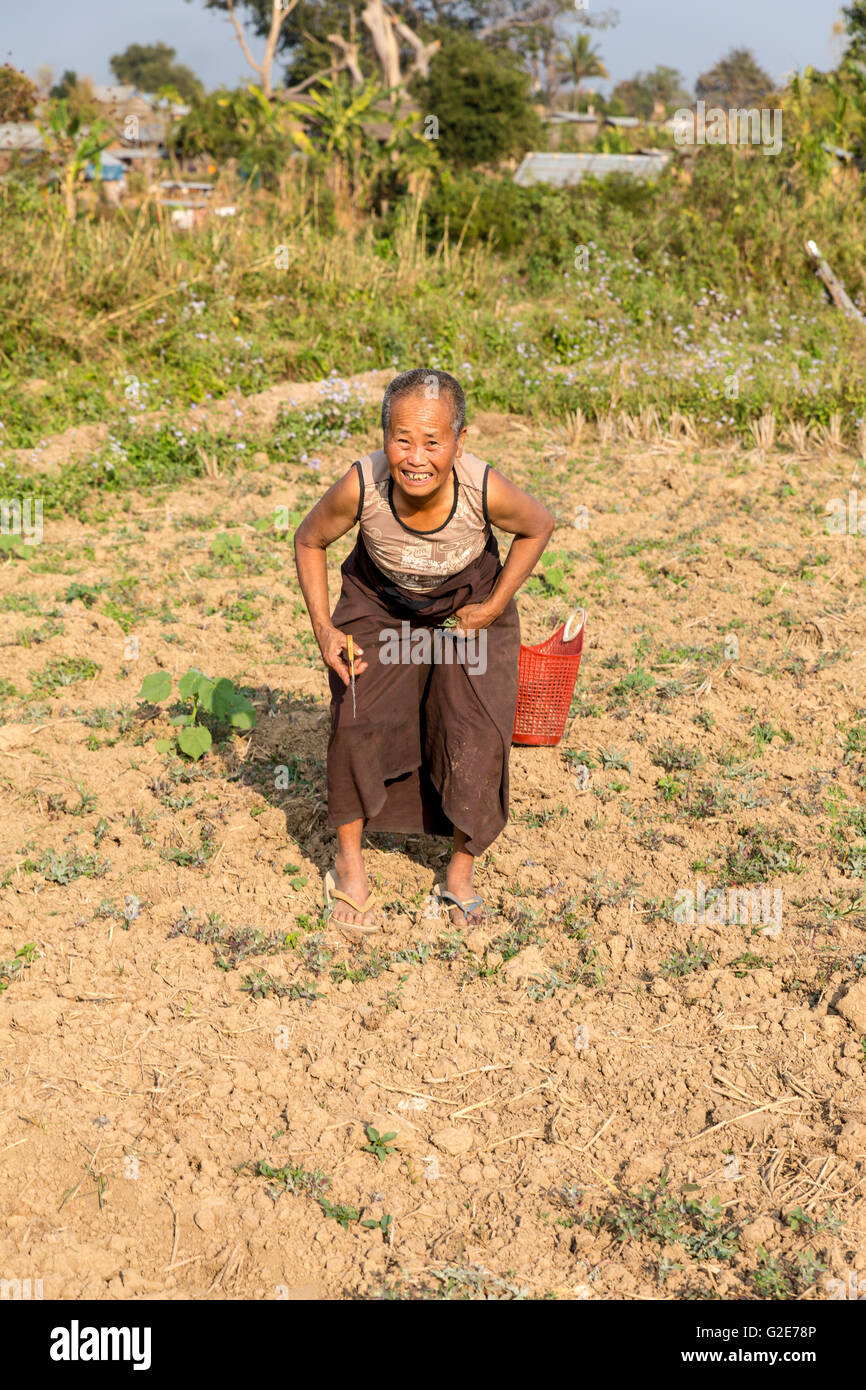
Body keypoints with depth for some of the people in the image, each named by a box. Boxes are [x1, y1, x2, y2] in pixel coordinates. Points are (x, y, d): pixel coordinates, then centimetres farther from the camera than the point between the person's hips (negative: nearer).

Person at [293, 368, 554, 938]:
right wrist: (323, 627, -18)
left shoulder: (486, 491, -36)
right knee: (358, 721, -10)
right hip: (378, 607, 0)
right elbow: (309, 542, -12)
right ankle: (349, 861, 13)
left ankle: (462, 870, 17)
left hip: (468, 607, 0)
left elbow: (539, 526, -11)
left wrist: (495, 607, -12)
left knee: (478, 735, -6)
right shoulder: (360, 488, -34)